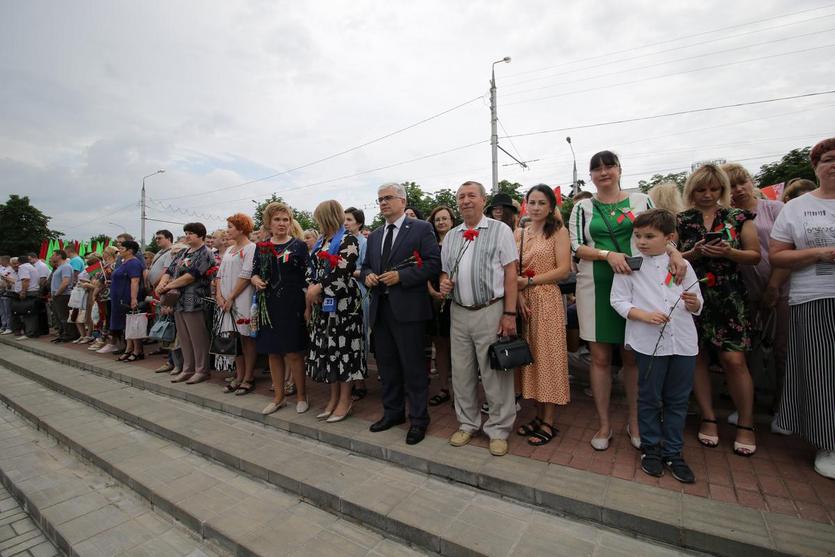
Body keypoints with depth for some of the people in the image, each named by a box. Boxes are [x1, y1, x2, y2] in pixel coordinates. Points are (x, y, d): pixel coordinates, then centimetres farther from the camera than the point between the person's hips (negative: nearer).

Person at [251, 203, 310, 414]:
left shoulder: (299, 245, -1)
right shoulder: (261, 247, 10)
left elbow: (307, 276, -3)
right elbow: (254, 273, 16)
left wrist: (307, 305, -9)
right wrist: (255, 280, -8)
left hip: (292, 305, -4)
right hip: (269, 305, 4)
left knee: (294, 353, 0)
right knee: (273, 352, 10)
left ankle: (301, 395, 17)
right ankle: (279, 396, 25)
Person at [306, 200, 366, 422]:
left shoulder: (348, 240, -8)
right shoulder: (321, 242, 17)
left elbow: (342, 271, -19)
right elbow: (313, 270, 16)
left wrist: (318, 288, -14)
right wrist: (309, 302, 11)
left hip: (341, 303, -8)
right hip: (321, 303, 8)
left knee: (343, 347, -2)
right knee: (326, 348, 10)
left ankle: (345, 400, 11)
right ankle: (334, 396, 23)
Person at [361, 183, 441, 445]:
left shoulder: (421, 228, -3)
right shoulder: (374, 235, 17)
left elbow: (433, 263, -11)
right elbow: (366, 265, 23)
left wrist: (401, 276, -18)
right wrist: (367, 275, 0)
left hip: (408, 308, -6)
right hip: (380, 308, 7)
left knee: (413, 366, 2)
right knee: (386, 364, 15)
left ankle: (419, 419, 18)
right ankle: (393, 412, 32)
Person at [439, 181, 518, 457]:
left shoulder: (500, 230, -2)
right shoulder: (451, 236, 12)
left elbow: (510, 273, -6)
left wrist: (509, 314, -12)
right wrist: (443, 282, -4)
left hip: (491, 311, -5)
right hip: (459, 312, 5)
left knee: (495, 374, 4)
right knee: (462, 372, 13)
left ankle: (498, 430, 22)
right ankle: (467, 423, 32)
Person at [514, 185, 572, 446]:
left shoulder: (558, 231, -1)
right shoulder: (518, 233, 11)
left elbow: (564, 269, -9)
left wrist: (528, 281, -12)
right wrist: (519, 295, -9)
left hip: (548, 300, -4)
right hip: (523, 301, 5)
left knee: (548, 356, 2)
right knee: (530, 355, 9)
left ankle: (549, 422, 14)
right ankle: (539, 415, 22)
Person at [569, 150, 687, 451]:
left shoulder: (640, 200, 9)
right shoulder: (582, 207, 6)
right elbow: (576, 246, -2)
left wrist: (674, 252, -13)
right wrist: (608, 254, -17)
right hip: (596, 287, 0)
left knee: (632, 356, 9)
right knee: (600, 357, 5)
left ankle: (634, 421, 27)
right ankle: (604, 424, 20)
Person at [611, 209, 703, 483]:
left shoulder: (682, 265, 6)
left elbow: (696, 305, 11)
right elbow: (618, 300, -4)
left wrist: (693, 303, -12)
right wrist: (644, 315, -17)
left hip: (683, 341, 3)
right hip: (649, 342, -3)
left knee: (678, 400, 12)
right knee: (649, 398, 9)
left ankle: (673, 452, 28)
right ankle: (651, 449, 27)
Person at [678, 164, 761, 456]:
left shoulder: (739, 217, 6)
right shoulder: (680, 221, 6)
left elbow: (755, 255, 5)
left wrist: (729, 252, -14)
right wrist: (693, 254, -14)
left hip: (728, 297, 0)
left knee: (734, 359, -5)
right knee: (696, 355, 5)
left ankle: (746, 424, 12)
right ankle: (708, 418, 19)